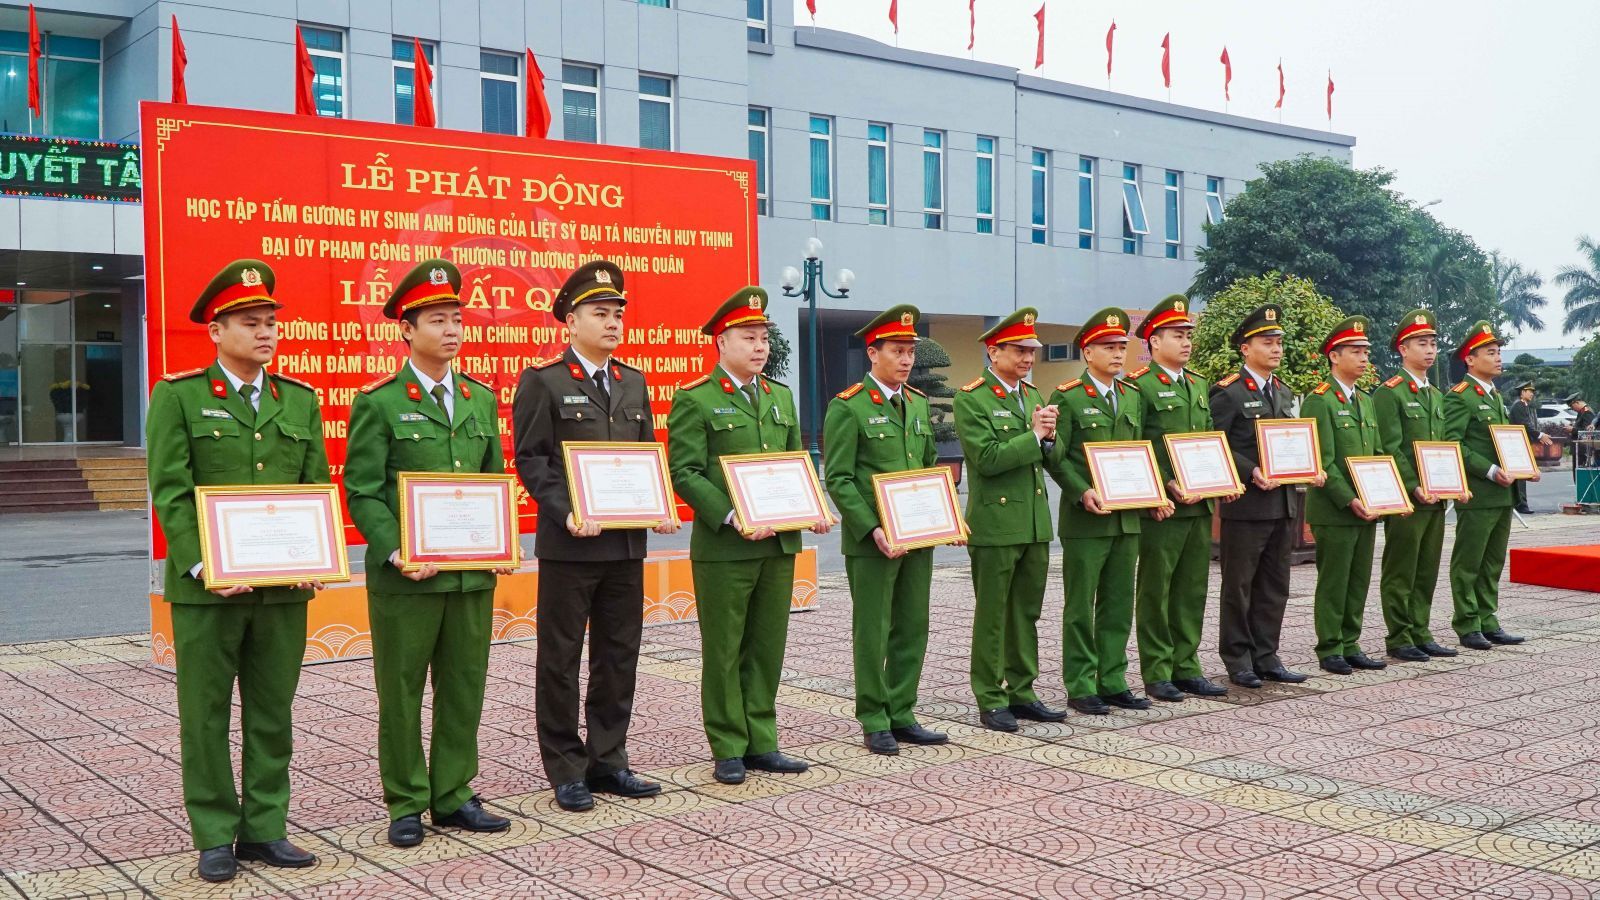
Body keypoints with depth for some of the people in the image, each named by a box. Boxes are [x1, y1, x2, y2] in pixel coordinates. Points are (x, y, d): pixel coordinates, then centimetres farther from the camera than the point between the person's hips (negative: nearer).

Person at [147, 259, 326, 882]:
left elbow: (316, 488, 9)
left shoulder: (300, 400, 10)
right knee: (207, 714, 5)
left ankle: (264, 829, 20)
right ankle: (214, 837, 15)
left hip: (285, 588, 4)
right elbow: (170, 492, -7)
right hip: (207, 590, -3)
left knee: (273, 713, 9)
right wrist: (203, 567, -18)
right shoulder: (178, 396, -1)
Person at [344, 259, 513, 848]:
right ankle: (406, 805, 18)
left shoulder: (481, 400, 11)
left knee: (464, 689, 11)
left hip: (474, 574, 5)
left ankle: (452, 796, 23)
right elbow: (362, 493, -7)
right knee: (402, 694, 6)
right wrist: (397, 554, -18)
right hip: (405, 577, -4)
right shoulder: (378, 403, -4)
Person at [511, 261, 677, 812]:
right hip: (568, 546, -6)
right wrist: (568, 514, -20)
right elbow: (530, 460, -8)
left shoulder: (634, 382, 13)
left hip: (626, 544, 6)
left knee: (619, 657, 11)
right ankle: (566, 771, 13)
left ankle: (608, 762, 23)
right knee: (561, 661, 4)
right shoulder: (543, 381, -4)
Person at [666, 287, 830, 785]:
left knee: (768, 647, 11)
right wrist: (733, 518, -22)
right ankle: (728, 750, 13)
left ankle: (761, 743, 21)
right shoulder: (694, 400, -5)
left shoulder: (781, 397, 14)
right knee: (724, 651, 3)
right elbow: (684, 473, -12)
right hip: (722, 548, -6)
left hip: (779, 544, 6)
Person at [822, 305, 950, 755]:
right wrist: (873, 530, -20)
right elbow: (838, 480, -12)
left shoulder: (919, 404, 12)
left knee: (912, 629, 11)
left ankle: (902, 715, 22)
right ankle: (875, 723, 13)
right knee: (872, 633, 3)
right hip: (870, 541, -6)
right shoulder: (847, 408, -8)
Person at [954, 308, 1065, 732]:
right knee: (991, 616, 2)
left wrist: (1049, 435, -7)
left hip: (1035, 521, 7)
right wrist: (1033, 434, -16)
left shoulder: (1033, 394, 14)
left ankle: (1022, 693, 23)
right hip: (995, 524, -7)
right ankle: (991, 702, 10)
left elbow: (1053, 456, 13)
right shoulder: (971, 399, -10)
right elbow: (987, 459, -19)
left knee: (1027, 613, 13)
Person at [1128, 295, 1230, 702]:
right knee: (1155, 591, 2)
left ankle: (1186, 668, 19)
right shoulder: (1139, 386, -8)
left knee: (1192, 590, 11)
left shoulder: (1198, 385, 16)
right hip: (1162, 509, -7)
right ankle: (1157, 674, 9)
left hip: (1200, 504, 7)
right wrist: (1168, 485, -18)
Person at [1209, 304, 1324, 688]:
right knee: (1239, 585, 3)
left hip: (1284, 503, 7)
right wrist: (1252, 473, -24)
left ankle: (1265, 657, 20)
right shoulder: (1228, 393, -8)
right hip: (1246, 505, -7)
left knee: (1275, 587, 12)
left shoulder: (1285, 393, 16)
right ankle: (1237, 660, 11)